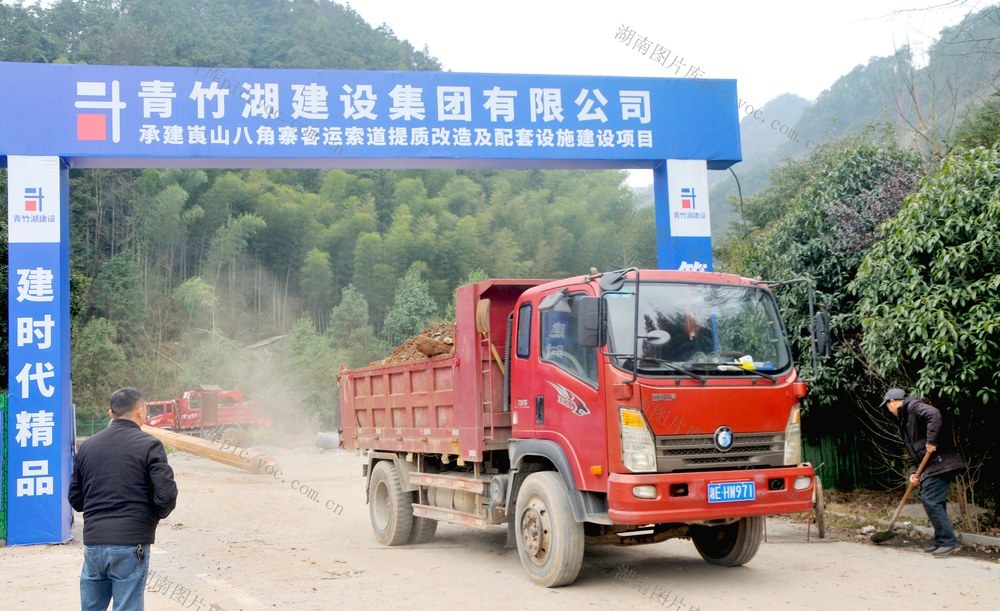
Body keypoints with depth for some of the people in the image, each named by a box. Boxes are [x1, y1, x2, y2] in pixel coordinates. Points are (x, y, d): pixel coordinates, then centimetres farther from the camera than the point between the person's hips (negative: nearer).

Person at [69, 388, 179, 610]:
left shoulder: (87, 446, 9)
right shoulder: (149, 445, -7)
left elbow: (75, 498, 13)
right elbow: (166, 494, -12)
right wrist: (155, 515, 7)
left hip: (93, 543, 5)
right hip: (130, 544, -5)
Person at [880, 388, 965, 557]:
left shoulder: (914, 406, -6)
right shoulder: (904, 419, 24)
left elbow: (935, 415, -26)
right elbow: (913, 451, 22)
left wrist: (931, 442, -26)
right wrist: (913, 471, 8)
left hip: (939, 463, -10)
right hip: (928, 467, 10)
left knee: (932, 502, -12)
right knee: (932, 502, 11)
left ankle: (949, 542, -10)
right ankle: (941, 541, 18)